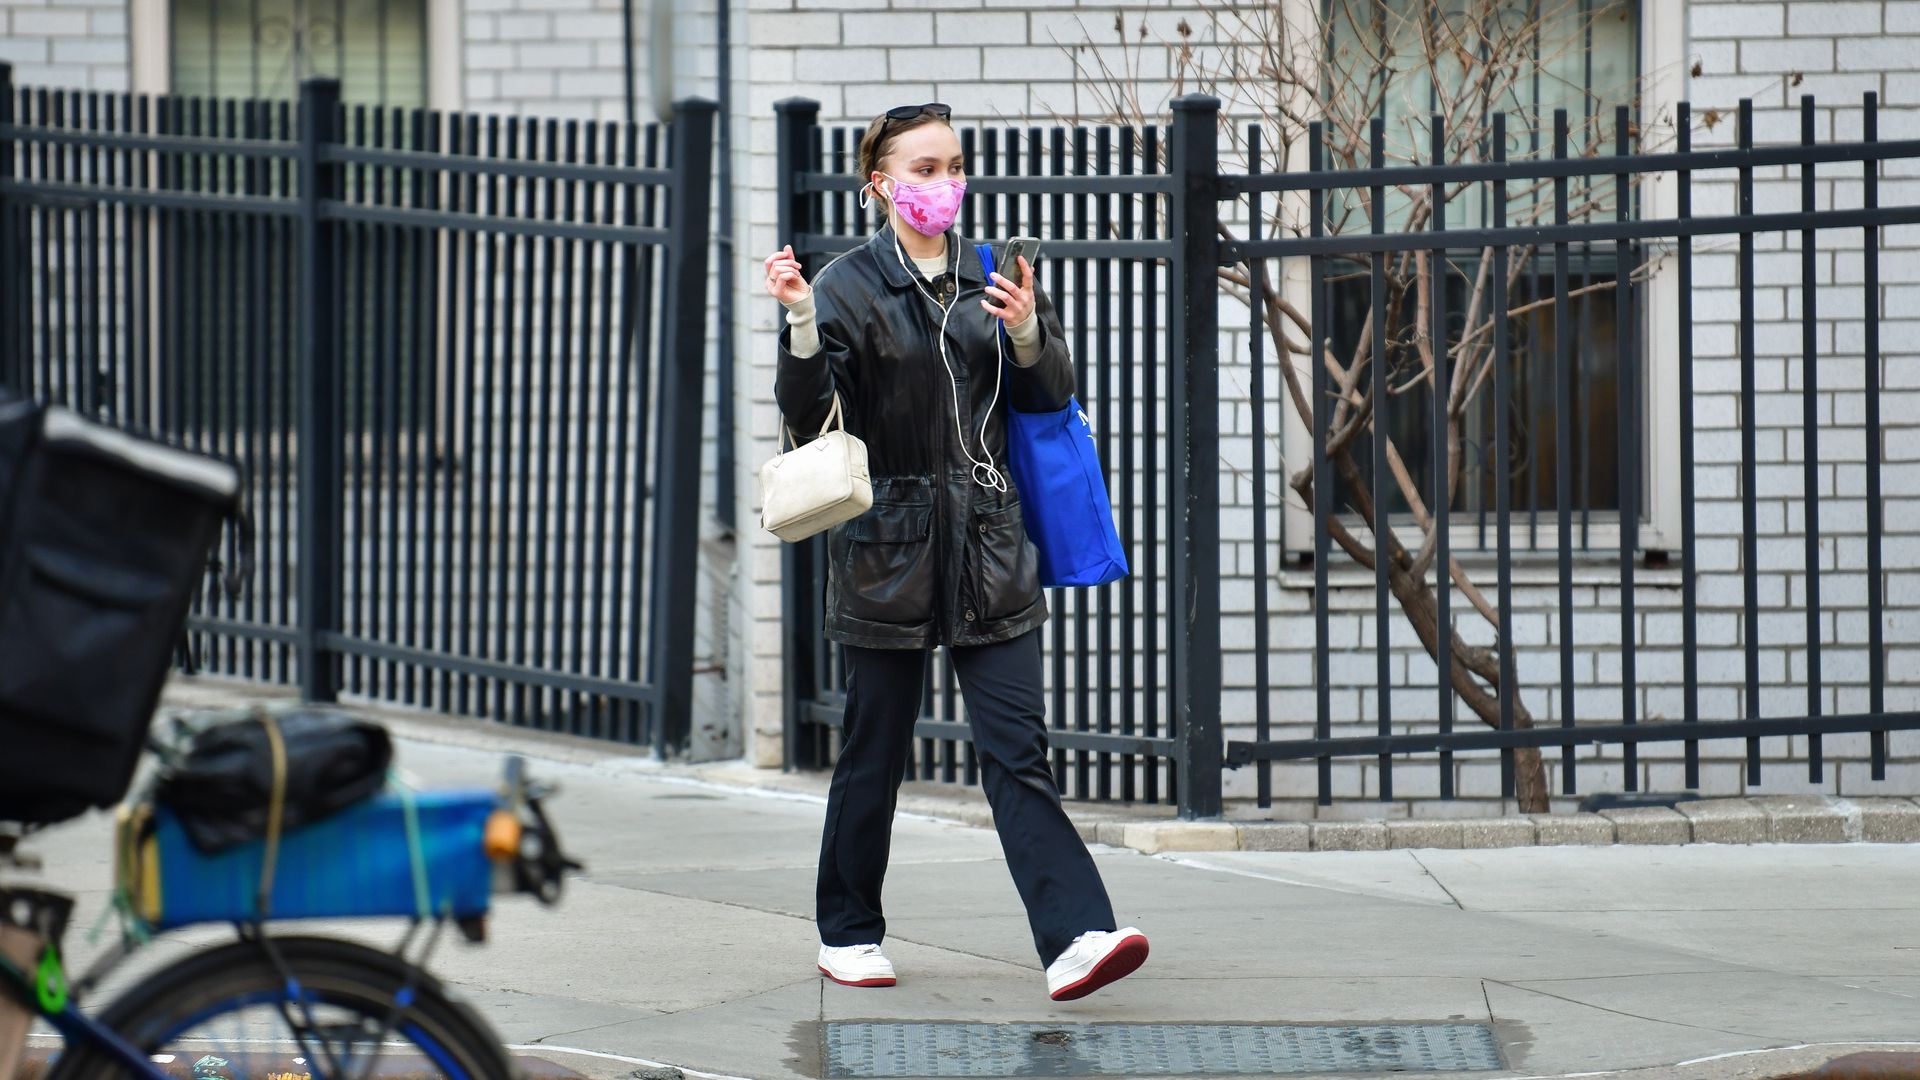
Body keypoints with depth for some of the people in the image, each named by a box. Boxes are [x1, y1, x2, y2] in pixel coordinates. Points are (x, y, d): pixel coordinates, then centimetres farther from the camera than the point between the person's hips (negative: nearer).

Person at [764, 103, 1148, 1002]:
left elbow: (1051, 396, 10)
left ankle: (1074, 938, -16)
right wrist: (803, 326, -27)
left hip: (991, 549, 3)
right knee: (876, 750, 6)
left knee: (1016, 744, -6)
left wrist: (1028, 334, -10)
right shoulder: (850, 286, -3)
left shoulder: (993, 277, 9)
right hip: (889, 547, -3)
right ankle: (848, 934, 22)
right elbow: (808, 415, -10)